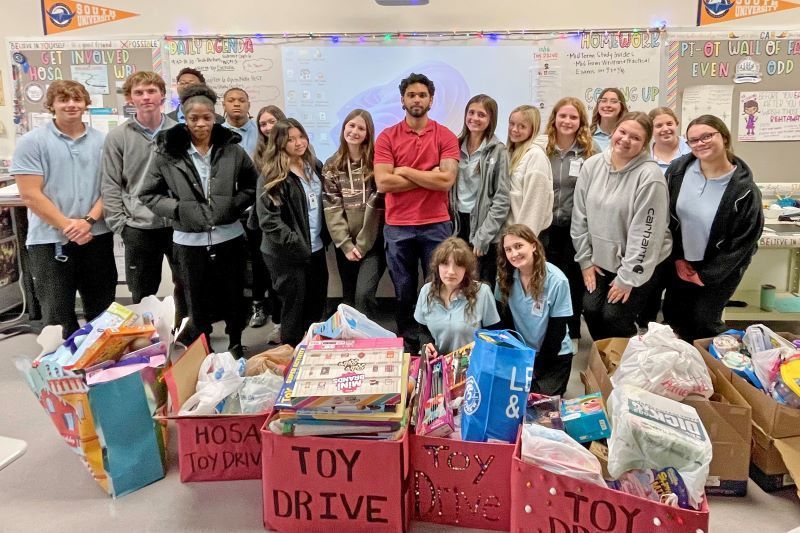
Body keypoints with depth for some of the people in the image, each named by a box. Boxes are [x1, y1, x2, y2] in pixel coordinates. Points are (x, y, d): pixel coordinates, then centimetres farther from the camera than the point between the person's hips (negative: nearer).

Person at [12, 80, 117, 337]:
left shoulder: (100, 141, 5)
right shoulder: (32, 142, -3)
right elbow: (31, 195, -8)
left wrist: (89, 221, -13)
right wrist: (68, 227, -14)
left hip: (97, 237, 3)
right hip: (50, 240, -2)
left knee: (102, 309, 12)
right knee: (57, 315, 6)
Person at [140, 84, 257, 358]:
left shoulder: (232, 149, -1)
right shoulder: (167, 152, -4)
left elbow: (252, 184, 11)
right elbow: (148, 194, 4)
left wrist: (235, 204, -4)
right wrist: (177, 209, -10)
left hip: (229, 236, 1)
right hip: (189, 240, -1)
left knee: (234, 295, 14)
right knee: (198, 301, 11)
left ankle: (236, 344, 34)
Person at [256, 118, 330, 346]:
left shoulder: (315, 166, 8)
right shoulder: (271, 177, -11)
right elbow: (268, 220, -17)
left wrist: (325, 237, 7)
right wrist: (297, 245, -21)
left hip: (316, 249, 6)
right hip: (288, 254, -6)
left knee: (317, 304, 14)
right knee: (295, 308, 3)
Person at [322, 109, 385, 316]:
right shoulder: (332, 166, 7)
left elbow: (378, 203, -6)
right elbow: (331, 208, 1)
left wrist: (362, 243, -10)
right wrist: (345, 244, -8)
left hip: (372, 242, -3)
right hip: (345, 245, 3)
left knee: (363, 295, -16)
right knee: (349, 297, 10)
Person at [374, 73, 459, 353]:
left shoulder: (446, 136, 1)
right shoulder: (386, 137, 2)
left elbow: (447, 180, -12)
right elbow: (382, 183, -10)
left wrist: (405, 171, -8)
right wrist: (428, 177, -8)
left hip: (436, 225, -1)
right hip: (397, 227, 1)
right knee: (404, 291, 12)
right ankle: (408, 345, 27)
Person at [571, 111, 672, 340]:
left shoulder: (649, 176, -20)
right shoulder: (592, 165, -4)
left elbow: (645, 233, -20)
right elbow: (580, 216, 1)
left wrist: (628, 277, -16)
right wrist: (585, 259, 1)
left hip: (640, 263, -5)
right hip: (601, 260, 5)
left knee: (614, 317, -7)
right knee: (591, 309, 1)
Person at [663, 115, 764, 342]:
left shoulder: (744, 189, -20)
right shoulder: (678, 170, -11)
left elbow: (744, 242, -14)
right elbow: (665, 215, -3)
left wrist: (706, 276, -11)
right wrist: (678, 257, -5)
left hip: (721, 269, -3)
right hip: (681, 261, 4)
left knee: (703, 322, 3)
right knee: (673, 315, 12)